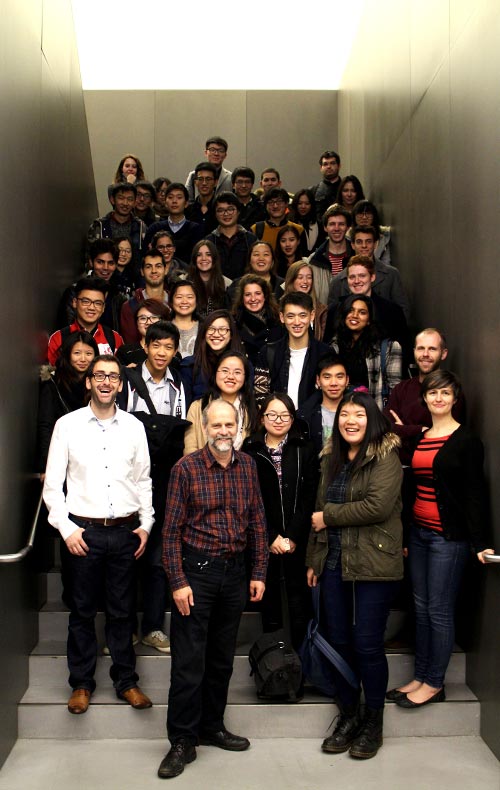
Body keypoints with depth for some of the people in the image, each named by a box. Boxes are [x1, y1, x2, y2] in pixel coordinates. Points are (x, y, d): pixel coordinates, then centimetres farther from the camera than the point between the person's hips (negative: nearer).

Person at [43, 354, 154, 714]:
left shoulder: (134, 426, 4)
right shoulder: (67, 425, -1)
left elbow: (144, 480, 11)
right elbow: (53, 484, 0)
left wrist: (146, 524, 5)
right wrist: (66, 528, -7)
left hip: (125, 531, 2)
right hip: (83, 532, -1)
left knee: (122, 611, 10)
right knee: (83, 611, 9)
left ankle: (126, 681, 24)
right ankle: (82, 683, 24)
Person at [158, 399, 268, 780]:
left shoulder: (247, 466, 4)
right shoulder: (186, 468, -8)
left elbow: (257, 522, 8)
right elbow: (172, 530, -8)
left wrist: (259, 573, 4)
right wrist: (178, 581, -12)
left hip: (235, 570, 4)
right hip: (196, 569, -4)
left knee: (222, 658, 16)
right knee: (189, 660, 0)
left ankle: (212, 726, 32)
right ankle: (182, 741, 14)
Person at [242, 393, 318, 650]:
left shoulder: (305, 449, 4)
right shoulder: (250, 450, 3)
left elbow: (310, 496, -1)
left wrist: (293, 536, -8)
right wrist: (271, 536, -7)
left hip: (298, 537, 0)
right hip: (263, 539, 0)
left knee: (299, 595, 2)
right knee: (269, 594, 6)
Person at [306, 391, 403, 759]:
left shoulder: (386, 457, -8)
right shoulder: (331, 460, 13)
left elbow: (378, 506, -21)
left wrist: (329, 516, -12)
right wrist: (313, 559, 16)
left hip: (374, 564, -6)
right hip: (333, 562, 6)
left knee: (367, 644, 1)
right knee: (339, 641, 12)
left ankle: (374, 722, 21)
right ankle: (348, 716, 28)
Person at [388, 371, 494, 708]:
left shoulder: (466, 440, -8)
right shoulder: (420, 438, 12)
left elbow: (474, 494, -10)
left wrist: (479, 543, -15)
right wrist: (404, 535, 17)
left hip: (449, 537, -7)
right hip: (418, 532, 7)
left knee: (439, 611, 1)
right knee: (421, 607, 13)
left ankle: (435, 684, 14)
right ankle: (421, 676, 24)